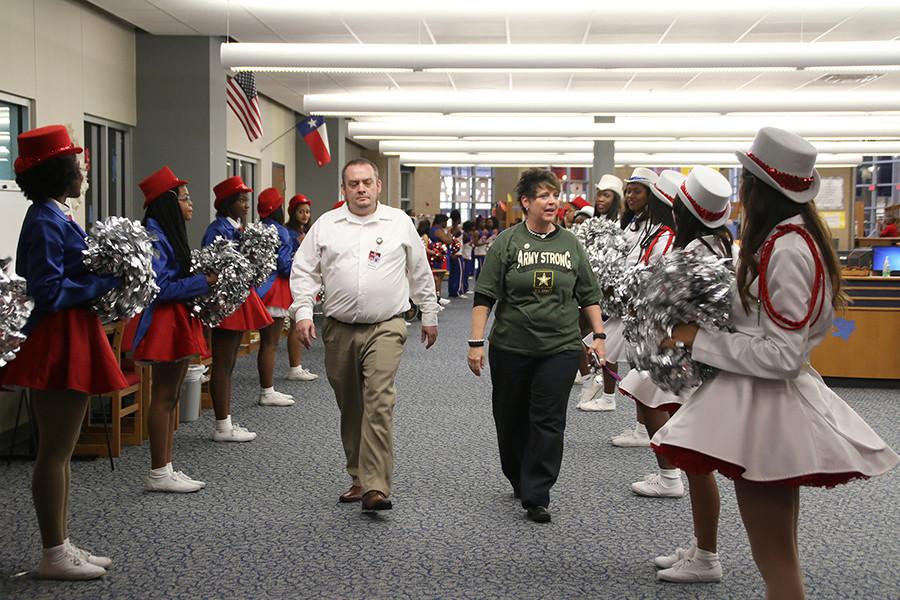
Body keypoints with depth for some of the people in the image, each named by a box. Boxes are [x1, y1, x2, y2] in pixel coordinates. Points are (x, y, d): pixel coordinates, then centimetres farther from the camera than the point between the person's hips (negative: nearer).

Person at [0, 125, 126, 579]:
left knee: (61, 450, 14)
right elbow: (50, 291, -20)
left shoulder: (55, 217, 13)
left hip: (70, 342, 10)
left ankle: (61, 545, 24)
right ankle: (53, 556, 8)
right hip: (60, 346, -10)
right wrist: (109, 281, -15)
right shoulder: (47, 221, -16)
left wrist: (106, 277, 6)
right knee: (56, 451, -2)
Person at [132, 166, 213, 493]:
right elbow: (161, 287, -21)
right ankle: (158, 474, 4)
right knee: (163, 397, -3)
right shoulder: (153, 237, -16)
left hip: (180, 321, 10)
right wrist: (203, 282, -17)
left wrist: (206, 281, 5)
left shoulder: (170, 233, 14)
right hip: (164, 321, -10)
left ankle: (165, 468, 20)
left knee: (171, 397, 13)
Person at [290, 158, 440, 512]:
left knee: (378, 402, -16)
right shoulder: (325, 225, 7)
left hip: (385, 327, -2)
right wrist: (303, 313, -4)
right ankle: (359, 477, 24)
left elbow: (420, 272, 14)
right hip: (339, 329, 3)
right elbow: (304, 271, 8)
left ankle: (375, 487, -17)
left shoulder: (399, 223, 6)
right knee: (349, 407, 10)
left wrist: (429, 315, 17)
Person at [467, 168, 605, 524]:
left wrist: (599, 336, 8)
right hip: (511, 348, -1)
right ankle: (519, 481, 32)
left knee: (548, 422, -4)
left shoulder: (571, 244, 8)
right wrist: (476, 342, -9)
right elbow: (485, 297, -3)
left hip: (561, 348, 1)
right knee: (511, 420, 10)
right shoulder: (507, 242, -1)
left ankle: (536, 497, 1)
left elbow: (588, 296, 15)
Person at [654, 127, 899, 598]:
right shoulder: (793, 237, 9)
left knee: (773, 557, 1)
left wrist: (700, 340, -15)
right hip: (778, 397, 10)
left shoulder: (784, 251, -21)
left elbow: (780, 354, -22)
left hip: (765, 401, -10)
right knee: (780, 552, 20)